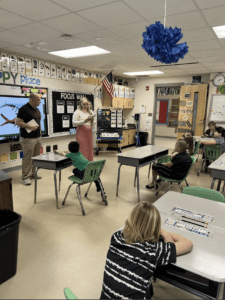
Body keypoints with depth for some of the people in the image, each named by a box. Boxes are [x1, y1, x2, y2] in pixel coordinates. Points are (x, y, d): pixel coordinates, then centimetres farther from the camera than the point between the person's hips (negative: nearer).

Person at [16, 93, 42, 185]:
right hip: (28, 138, -8)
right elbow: (18, 122, -16)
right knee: (27, 158, -4)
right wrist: (30, 127, -23)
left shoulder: (37, 110, 15)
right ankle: (26, 177, 5)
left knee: (36, 157, 12)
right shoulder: (24, 109, -11)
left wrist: (40, 132, 18)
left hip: (38, 137, 8)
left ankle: (33, 173, 24)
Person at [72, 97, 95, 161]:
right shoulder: (77, 112, 0)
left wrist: (92, 121, -3)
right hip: (81, 132, -5)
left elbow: (92, 123, 21)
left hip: (89, 132, 5)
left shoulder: (90, 112, 17)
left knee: (90, 148, 5)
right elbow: (74, 123, -9)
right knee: (82, 149, -8)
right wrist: (84, 121, -18)